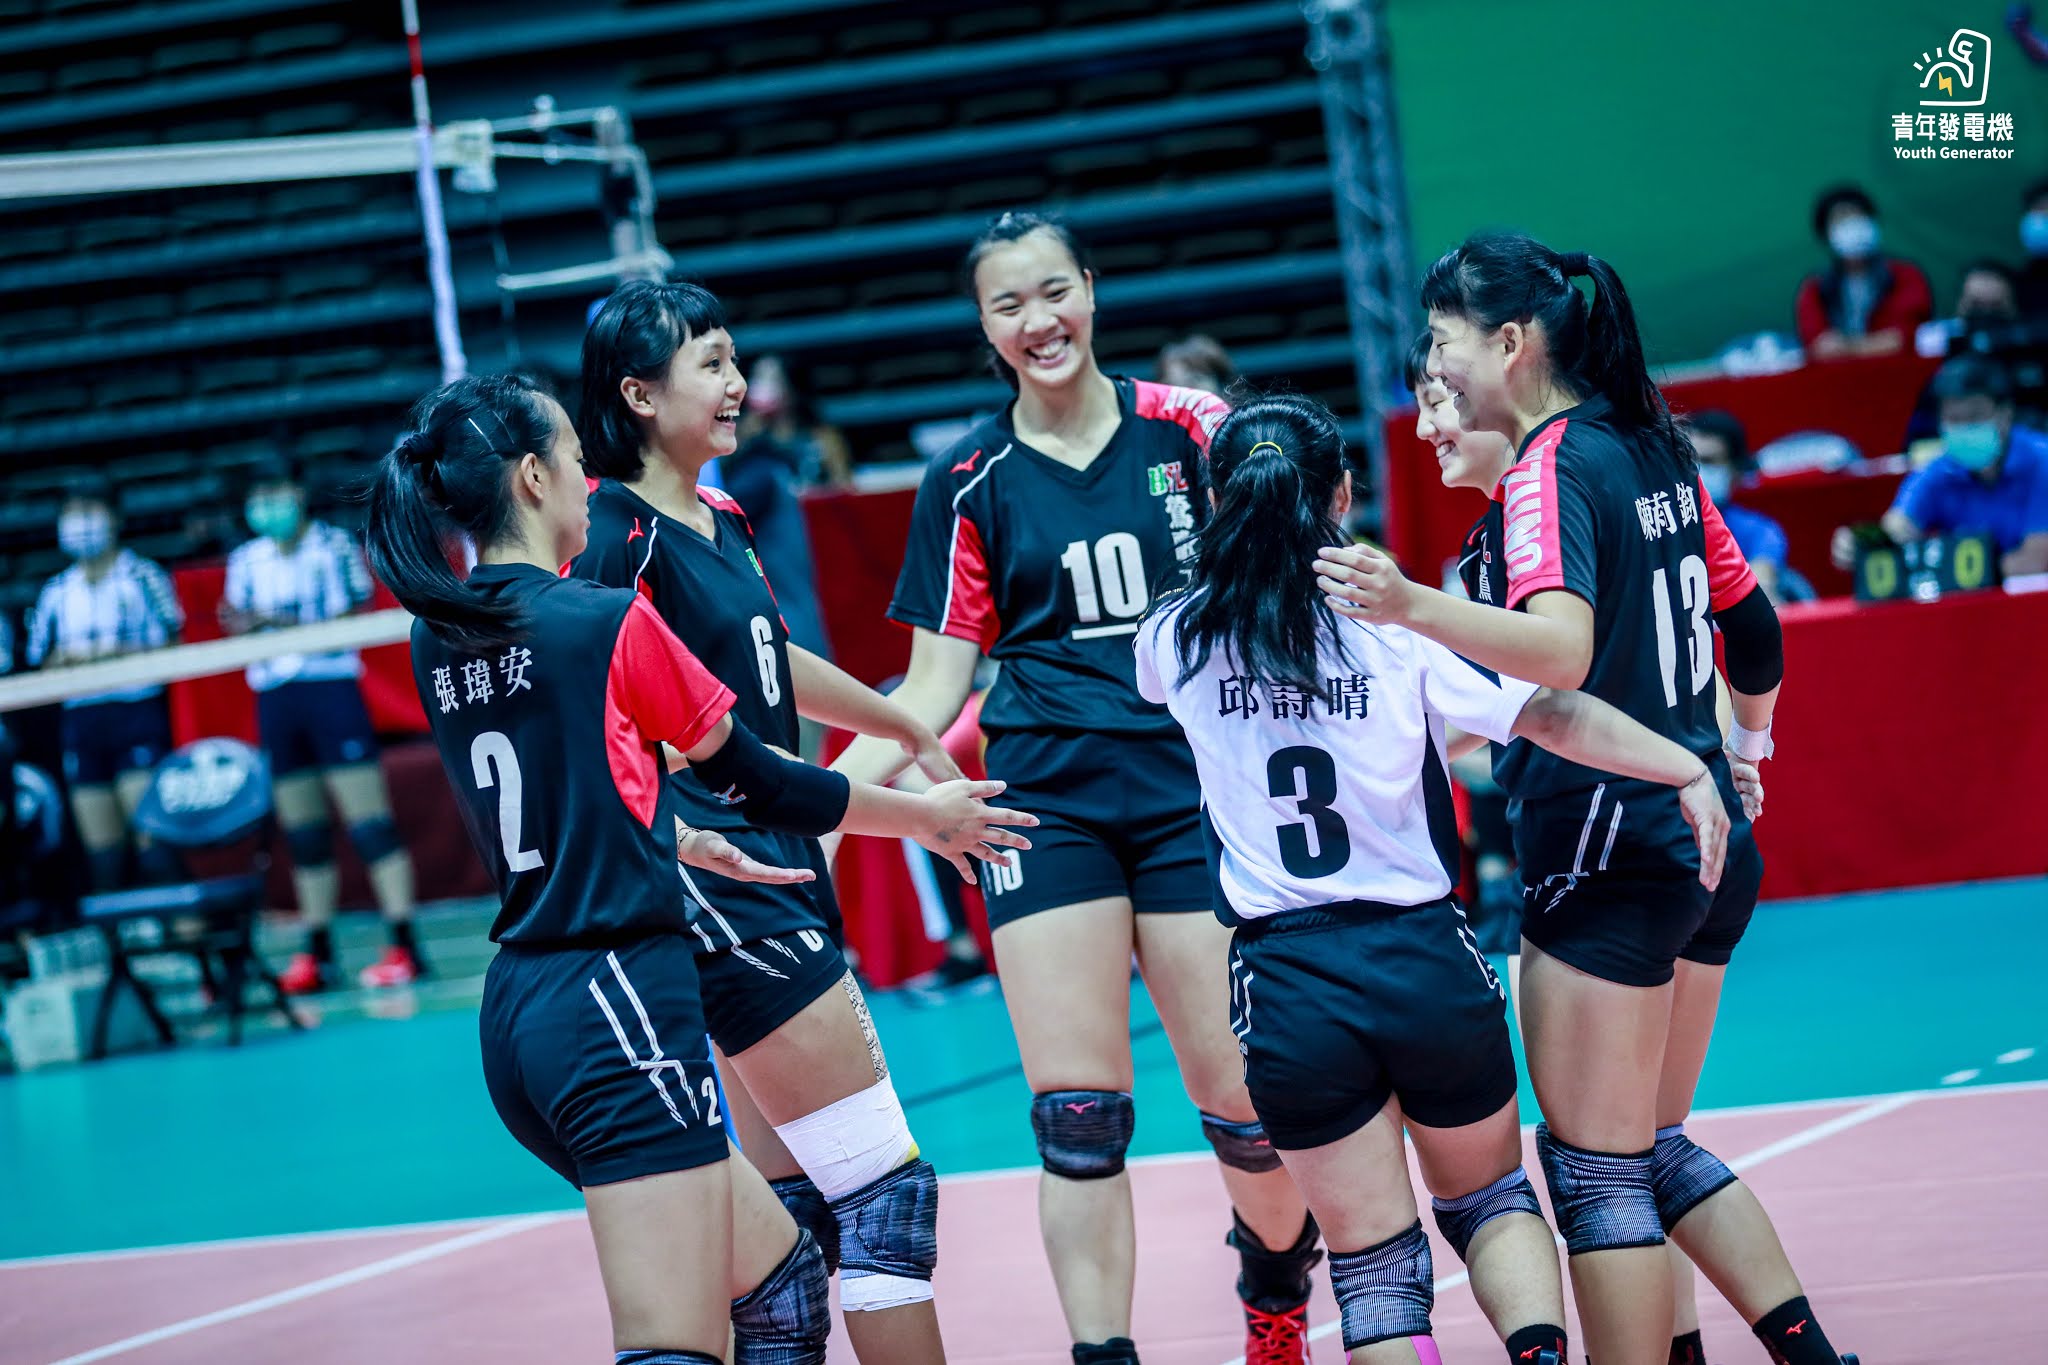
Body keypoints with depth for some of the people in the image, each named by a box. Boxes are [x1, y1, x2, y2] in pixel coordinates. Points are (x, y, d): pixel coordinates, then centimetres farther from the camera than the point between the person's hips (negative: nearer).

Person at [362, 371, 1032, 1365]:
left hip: (518, 1016, 9)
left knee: (780, 1270, 17)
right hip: (617, 1005, -9)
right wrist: (923, 815, 19)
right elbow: (749, 780, 5)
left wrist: (690, 843, 41)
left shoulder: (436, 644, 11)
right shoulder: (610, 621, -8)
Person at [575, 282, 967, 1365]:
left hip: (778, 870, 9)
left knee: (797, 1205, 10)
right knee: (886, 1188, -9)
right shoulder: (620, 535, -14)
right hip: (722, 884, -9)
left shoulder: (720, 520, 13)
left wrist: (911, 735, 40)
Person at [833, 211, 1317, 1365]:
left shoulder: (1187, 427, 0)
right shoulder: (969, 483, 5)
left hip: (1196, 787, -1)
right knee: (1077, 1114, -6)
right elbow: (933, 688, 7)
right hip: (1048, 800, 1)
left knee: (1244, 1101, -1)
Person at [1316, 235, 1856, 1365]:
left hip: (1609, 852, -9)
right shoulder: (1655, 450, 11)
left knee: (1594, 1170, -2)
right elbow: (1751, 623, 22)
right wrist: (1744, 746, 39)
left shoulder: (1551, 467, -15)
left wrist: (1416, 607, -45)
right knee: (1655, 1148, 19)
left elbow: (1562, 648, -31)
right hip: (1704, 847, 9)